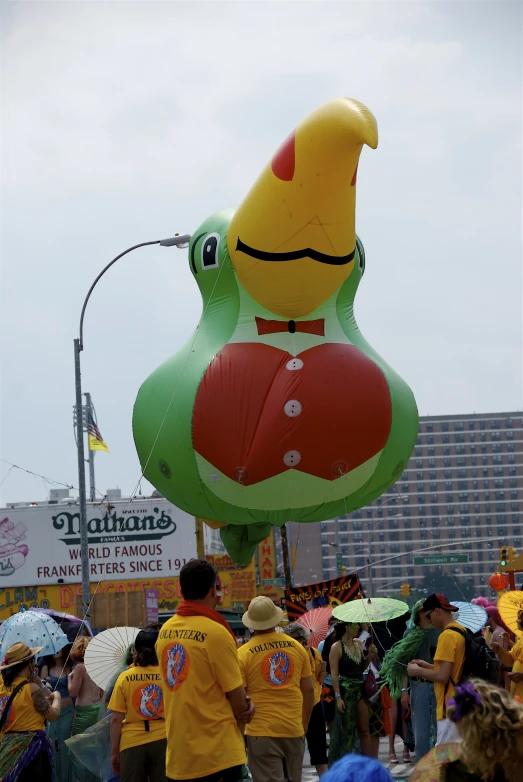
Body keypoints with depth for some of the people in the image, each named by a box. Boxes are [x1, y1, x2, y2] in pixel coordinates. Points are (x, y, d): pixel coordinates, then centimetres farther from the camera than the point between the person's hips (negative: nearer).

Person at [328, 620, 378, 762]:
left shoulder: (358, 644, 10)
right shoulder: (337, 647, -9)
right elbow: (334, 674, -13)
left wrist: (370, 657, 0)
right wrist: (338, 697, -19)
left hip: (360, 689, 6)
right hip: (346, 691, -6)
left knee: (364, 730, 8)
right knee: (345, 730, -1)